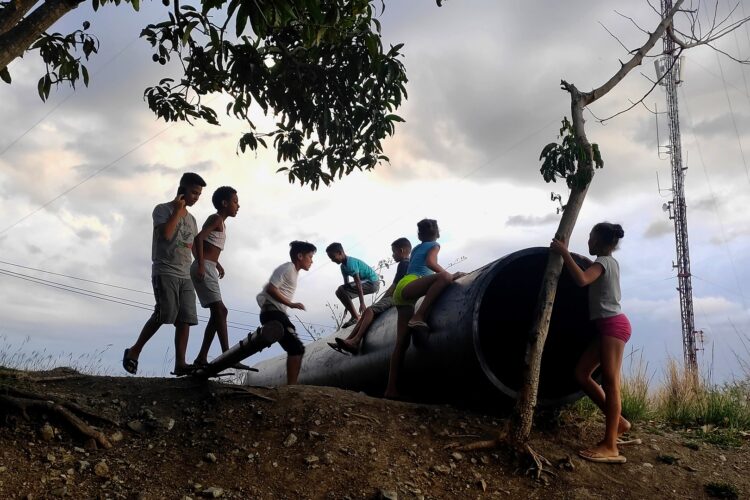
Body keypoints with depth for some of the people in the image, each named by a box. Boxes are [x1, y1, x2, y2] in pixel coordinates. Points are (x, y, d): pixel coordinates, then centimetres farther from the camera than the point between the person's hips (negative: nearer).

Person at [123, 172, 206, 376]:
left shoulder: (191, 219, 21)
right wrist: (177, 210, -8)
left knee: (185, 318, -5)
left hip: (185, 275, 6)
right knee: (164, 314, -16)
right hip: (165, 271, -6)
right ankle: (134, 351, 0)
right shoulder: (162, 209, 1)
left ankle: (180, 363, -6)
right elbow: (166, 234, -16)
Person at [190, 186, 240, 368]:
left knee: (217, 313, 7)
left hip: (208, 269, 10)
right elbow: (199, 238, -23)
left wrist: (216, 263, 28)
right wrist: (201, 265, -27)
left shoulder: (220, 222, 23)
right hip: (204, 269, -10)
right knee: (220, 310, -17)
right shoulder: (216, 218, -7)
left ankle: (202, 358, 7)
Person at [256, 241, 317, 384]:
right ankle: (292, 386, -19)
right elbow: (271, 289, -20)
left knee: (295, 348, 9)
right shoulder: (288, 268, -9)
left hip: (276, 313, 10)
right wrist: (291, 304, -19)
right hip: (272, 312, -10)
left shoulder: (293, 270, 21)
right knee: (296, 348, -17)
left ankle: (291, 386, 11)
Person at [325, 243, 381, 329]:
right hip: (367, 282, 10)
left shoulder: (350, 263, -22)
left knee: (340, 291, -19)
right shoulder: (343, 266, 9)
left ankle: (355, 317, -13)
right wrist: (347, 305, 15)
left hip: (372, 283, -10)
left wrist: (362, 303, -30)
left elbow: (358, 283, -27)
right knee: (343, 292, 11)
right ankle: (355, 316, 13)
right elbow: (346, 284, 14)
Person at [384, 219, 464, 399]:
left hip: (401, 293, 8)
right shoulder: (434, 245, 8)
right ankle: (418, 317, -36)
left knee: (402, 342, 2)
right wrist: (450, 275, -6)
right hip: (407, 286, -8)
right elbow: (430, 262, -11)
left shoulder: (416, 248, 29)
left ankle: (392, 388, -4)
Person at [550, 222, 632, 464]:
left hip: (613, 325, -10)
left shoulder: (603, 262, -10)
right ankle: (617, 421, 12)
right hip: (608, 326, 10)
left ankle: (610, 446, -14)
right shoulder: (610, 262, 20)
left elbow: (582, 279, -30)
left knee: (610, 382, -12)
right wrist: (564, 252, 20)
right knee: (581, 373, 7)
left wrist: (564, 252, -23)